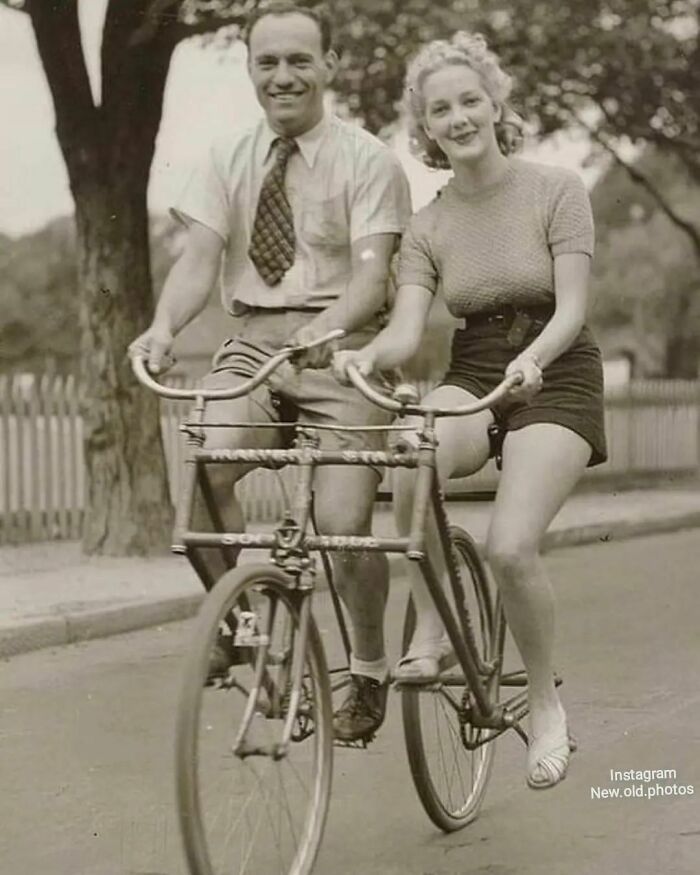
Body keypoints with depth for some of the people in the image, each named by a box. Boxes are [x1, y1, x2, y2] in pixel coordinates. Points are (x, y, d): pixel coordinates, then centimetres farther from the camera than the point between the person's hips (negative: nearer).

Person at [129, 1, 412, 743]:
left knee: (343, 524, -14)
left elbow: (371, 270, -12)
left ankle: (369, 669, 12)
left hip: (338, 349, -3)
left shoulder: (367, 160, 0)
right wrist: (163, 325, -21)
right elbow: (198, 257, 0)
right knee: (205, 468, -26)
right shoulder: (227, 160, 11)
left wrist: (326, 327, -33)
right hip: (251, 347, 3)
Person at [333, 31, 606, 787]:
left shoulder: (555, 190, -5)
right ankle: (430, 627, -15)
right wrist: (366, 354, -31)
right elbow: (407, 328, -9)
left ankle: (545, 704, 3)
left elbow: (571, 308, -13)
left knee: (510, 548, -23)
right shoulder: (427, 226, 3)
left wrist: (532, 357, -34)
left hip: (554, 379, -2)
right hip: (471, 377, 3)